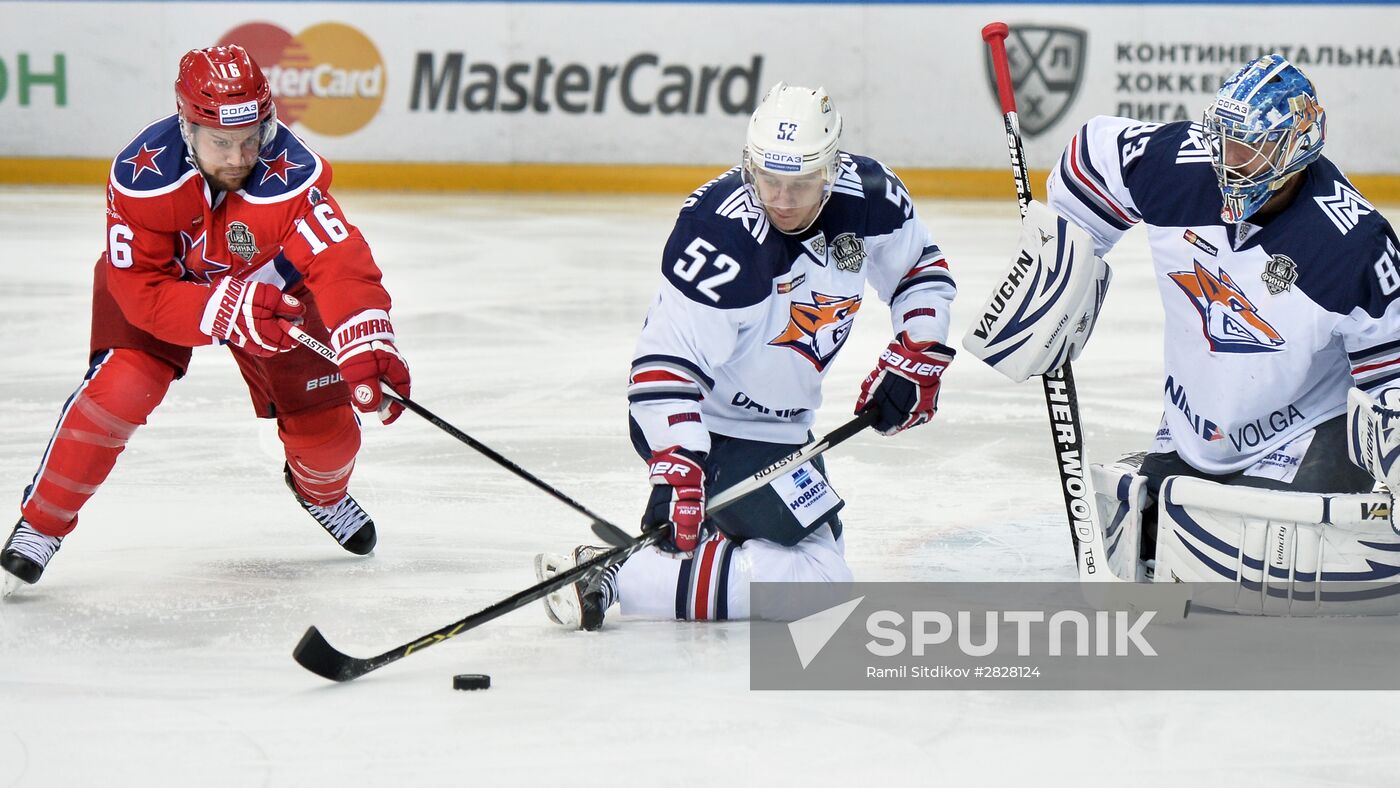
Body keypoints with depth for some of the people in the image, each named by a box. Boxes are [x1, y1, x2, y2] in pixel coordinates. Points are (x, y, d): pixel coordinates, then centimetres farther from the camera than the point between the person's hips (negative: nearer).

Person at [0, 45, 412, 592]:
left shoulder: (291, 175, -37)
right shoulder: (142, 174, -35)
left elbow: (341, 265, -47)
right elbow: (141, 291, -32)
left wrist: (368, 350, -64)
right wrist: (227, 311, -47)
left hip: (269, 286, 1)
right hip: (160, 277, -1)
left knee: (326, 428, -3)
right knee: (119, 387, -26)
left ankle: (321, 489, 37)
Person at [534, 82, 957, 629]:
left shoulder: (866, 197, -10)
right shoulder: (722, 236, -30)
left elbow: (923, 268, 10)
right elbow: (666, 361, -32)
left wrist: (915, 358, -4)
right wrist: (676, 470, -40)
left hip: (778, 424, 9)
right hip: (705, 427, -9)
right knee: (818, 579, -18)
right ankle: (611, 576, -23)